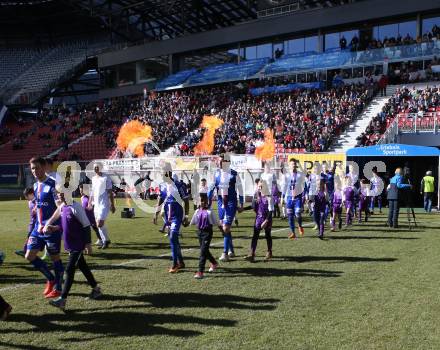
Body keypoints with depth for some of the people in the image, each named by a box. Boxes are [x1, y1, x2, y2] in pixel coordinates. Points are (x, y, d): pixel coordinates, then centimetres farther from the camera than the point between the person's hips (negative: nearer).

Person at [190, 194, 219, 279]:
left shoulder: (210, 211, -10)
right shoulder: (197, 211, 4)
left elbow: (216, 222, -3)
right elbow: (193, 222, 12)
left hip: (207, 232, -5)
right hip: (200, 232, 6)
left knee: (203, 251, -10)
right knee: (205, 250, 17)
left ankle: (200, 271, -7)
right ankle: (214, 263, 43)